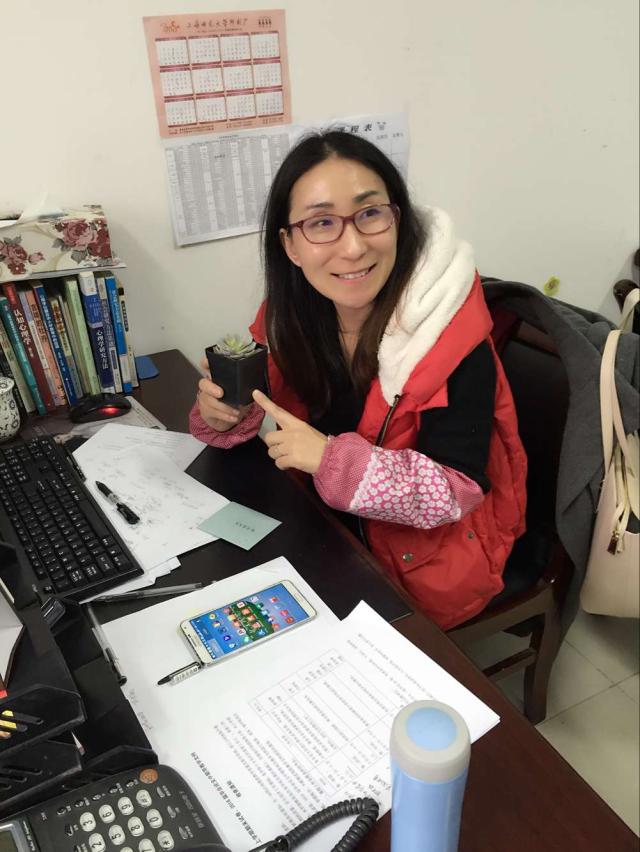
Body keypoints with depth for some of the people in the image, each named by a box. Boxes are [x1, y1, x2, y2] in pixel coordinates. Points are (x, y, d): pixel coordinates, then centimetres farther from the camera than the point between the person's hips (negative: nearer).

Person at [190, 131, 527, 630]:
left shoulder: (451, 335, -24)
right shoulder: (293, 311, -10)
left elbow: (456, 490, -24)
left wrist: (331, 458, -33)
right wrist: (225, 416, -21)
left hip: (430, 563, -4)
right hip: (329, 528, 5)